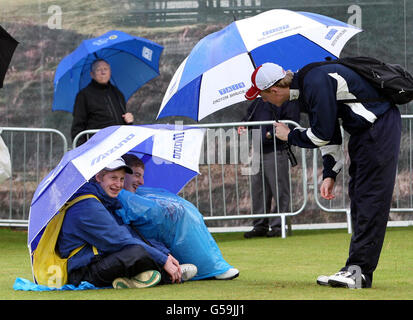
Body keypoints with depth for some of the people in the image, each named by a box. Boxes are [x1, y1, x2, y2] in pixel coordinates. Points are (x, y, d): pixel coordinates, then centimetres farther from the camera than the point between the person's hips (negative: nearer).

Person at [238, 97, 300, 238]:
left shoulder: (288, 101, -3)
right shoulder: (258, 101, 19)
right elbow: (248, 116, 28)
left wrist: (272, 133, -20)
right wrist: (243, 125, 5)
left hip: (276, 151, -7)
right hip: (257, 151, 7)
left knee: (279, 189, -4)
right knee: (258, 189, 9)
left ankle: (278, 225, 2)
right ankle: (260, 225, 16)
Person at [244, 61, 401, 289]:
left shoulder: (317, 84, -23)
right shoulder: (305, 88, 9)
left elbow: (322, 134, -20)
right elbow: (328, 136, 15)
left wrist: (289, 136, -2)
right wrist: (329, 174, 7)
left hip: (380, 127, -11)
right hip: (362, 131, 11)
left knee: (370, 198, -13)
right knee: (358, 196, 10)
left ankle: (359, 270, -17)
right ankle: (356, 270, 11)